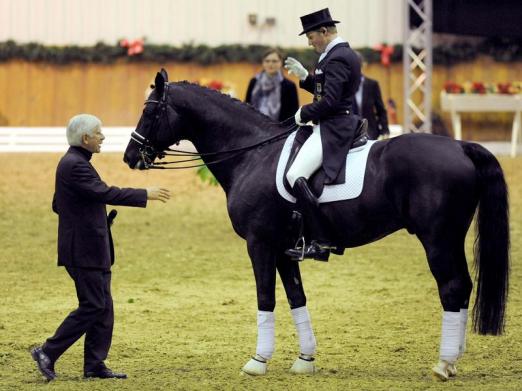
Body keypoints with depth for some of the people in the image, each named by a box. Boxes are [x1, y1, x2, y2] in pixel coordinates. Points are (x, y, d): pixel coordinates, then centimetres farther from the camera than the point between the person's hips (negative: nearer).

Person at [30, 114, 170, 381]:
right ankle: (48, 353, -5)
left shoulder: (73, 163, 16)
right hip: (84, 250, -11)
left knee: (103, 307, 10)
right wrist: (145, 195, -20)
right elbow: (106, 193, -25)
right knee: (93, 306, -8)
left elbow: (57, 205, 23)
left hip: (92, 249, 11)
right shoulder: (75, 166, -18)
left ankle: (95, 364, 12)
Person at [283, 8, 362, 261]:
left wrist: (304, 114, -9)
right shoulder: (346, 54, 17)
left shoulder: (336, 59, -16)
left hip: (332, 128, -12)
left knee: (295, 176, -21)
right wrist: (304, 77, 14)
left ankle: (321, 242, -25)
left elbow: (329, 102, -23)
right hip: (338, 125, 12)